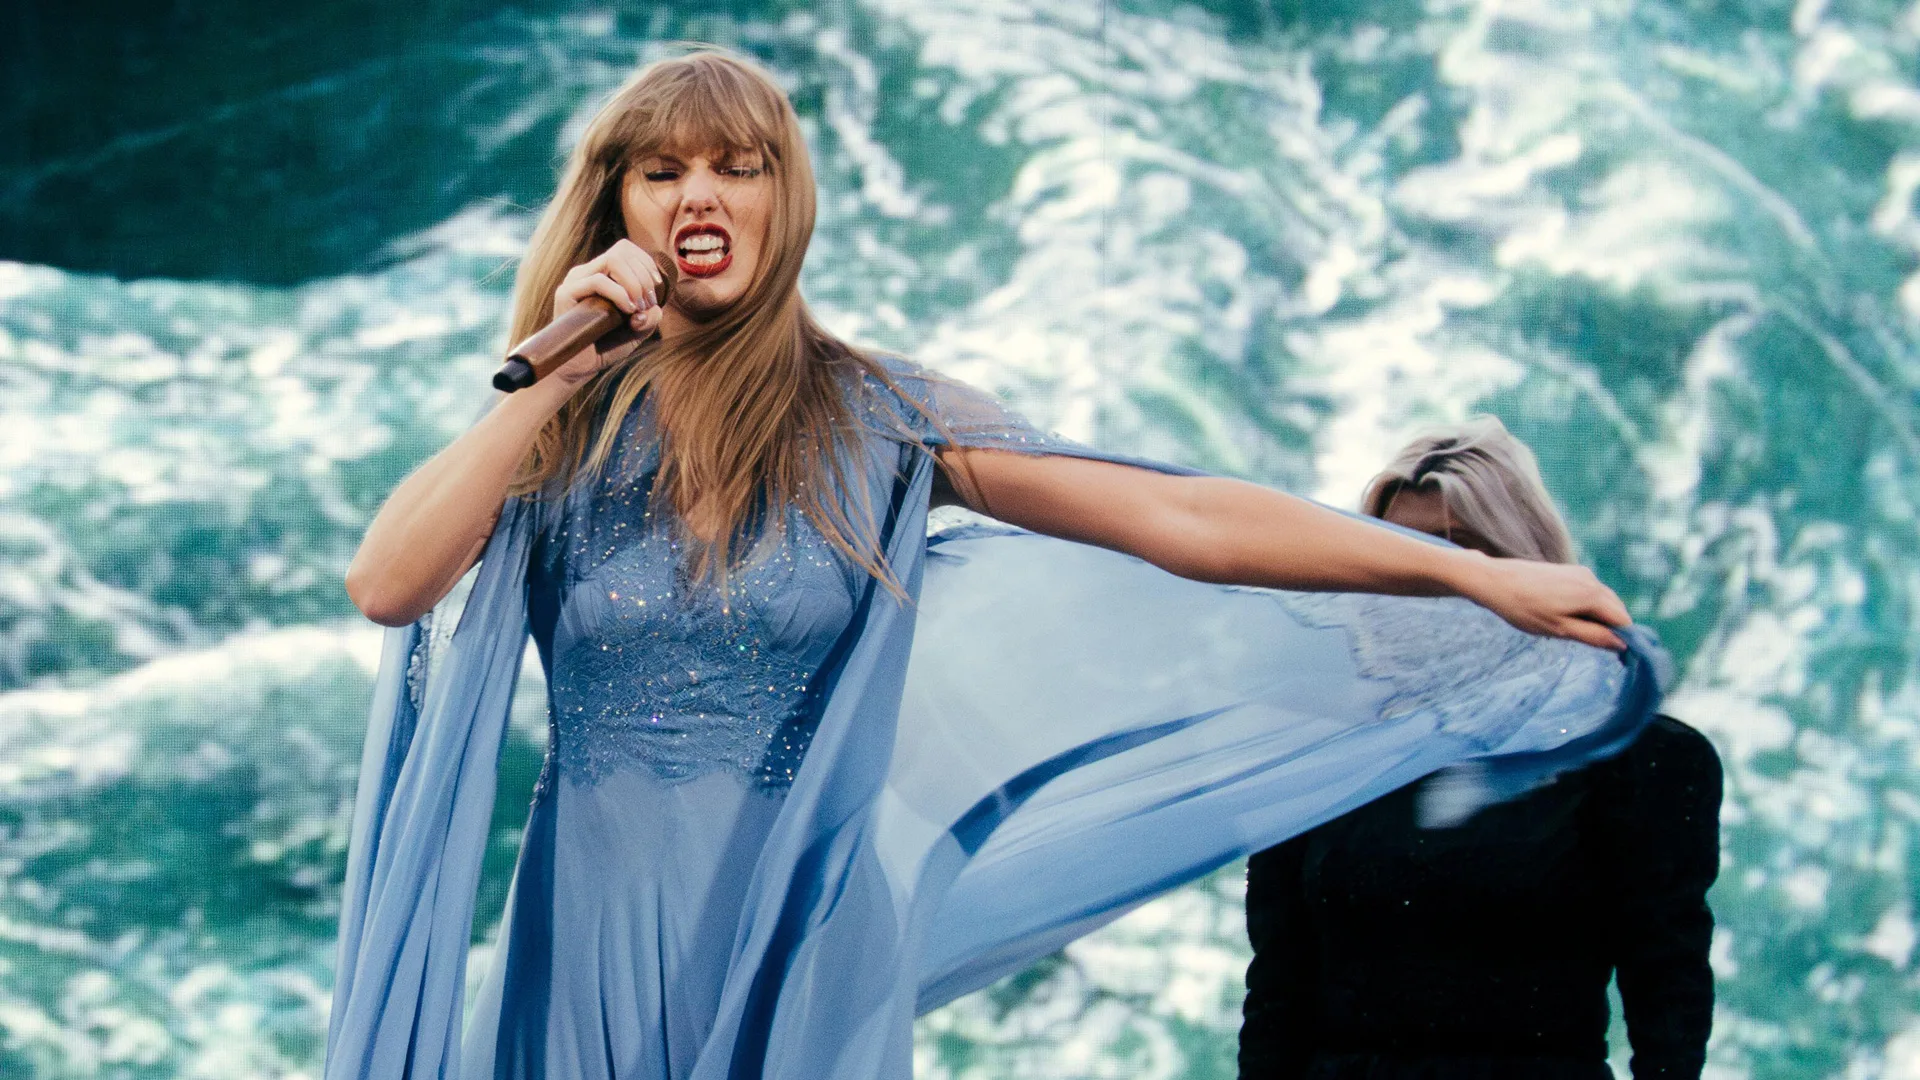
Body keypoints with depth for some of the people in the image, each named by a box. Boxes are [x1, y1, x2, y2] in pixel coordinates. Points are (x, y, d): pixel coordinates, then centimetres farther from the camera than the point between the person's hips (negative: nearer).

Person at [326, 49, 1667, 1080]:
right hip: (593, 947, 1)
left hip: (802, 954, -1)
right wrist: (554, 370, -12)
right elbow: (386, 585, -12)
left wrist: (1478, 574, -7)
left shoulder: (872, 415, 0)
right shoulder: (558, 429, 3)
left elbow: (1184, 521, -4)